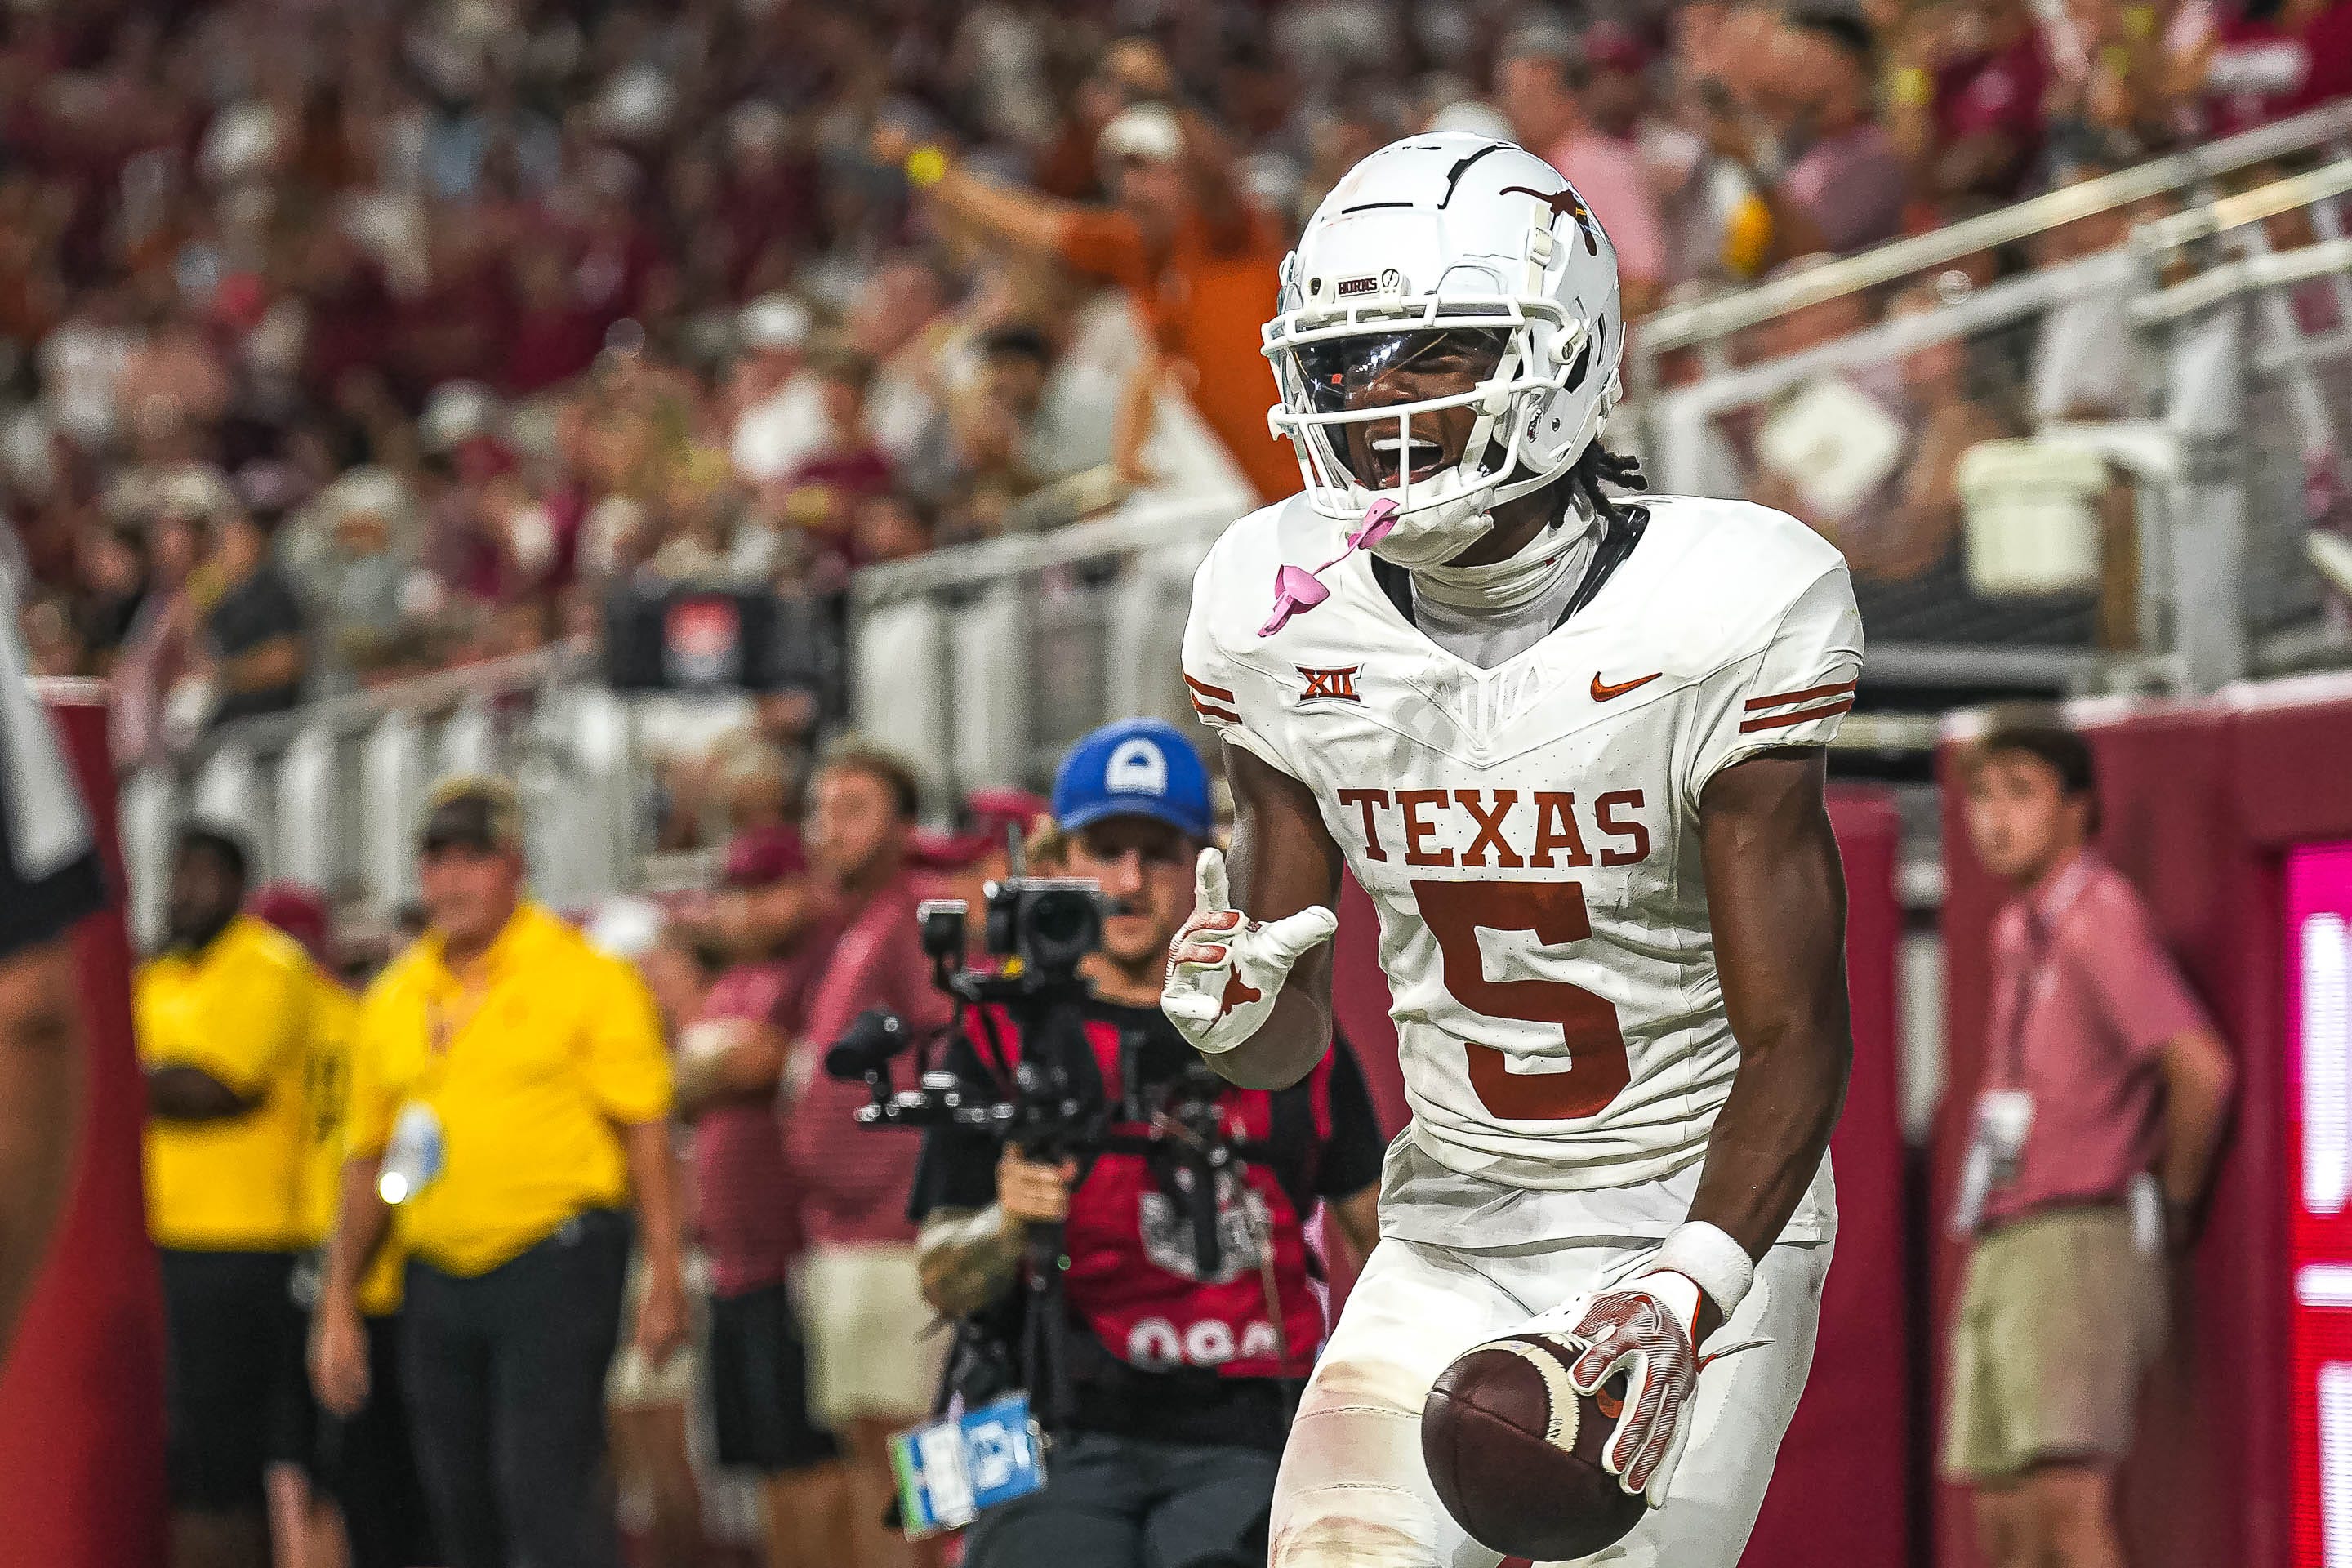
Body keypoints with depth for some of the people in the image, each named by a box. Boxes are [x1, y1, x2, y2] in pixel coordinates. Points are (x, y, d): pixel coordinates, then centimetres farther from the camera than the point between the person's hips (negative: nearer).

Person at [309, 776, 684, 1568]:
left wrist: (664, 1277, -11)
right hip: (439, 1280, 6)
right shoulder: (393, 998, 13)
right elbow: (367, 1160, 19)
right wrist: (338, 1303, 15)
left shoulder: (587, 977, -2)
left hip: (557, 1265, -6)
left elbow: (646, 1132, -4)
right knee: (461, 1500, 6)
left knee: (544, 1486, -15)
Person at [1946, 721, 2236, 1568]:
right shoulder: (2018, 931, 19)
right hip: (2000, 1250, 9)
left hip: (2075, 1245, -9)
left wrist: (2175, 1206, -7)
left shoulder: (2098, 917, -10)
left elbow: (2201, 1069, -20)